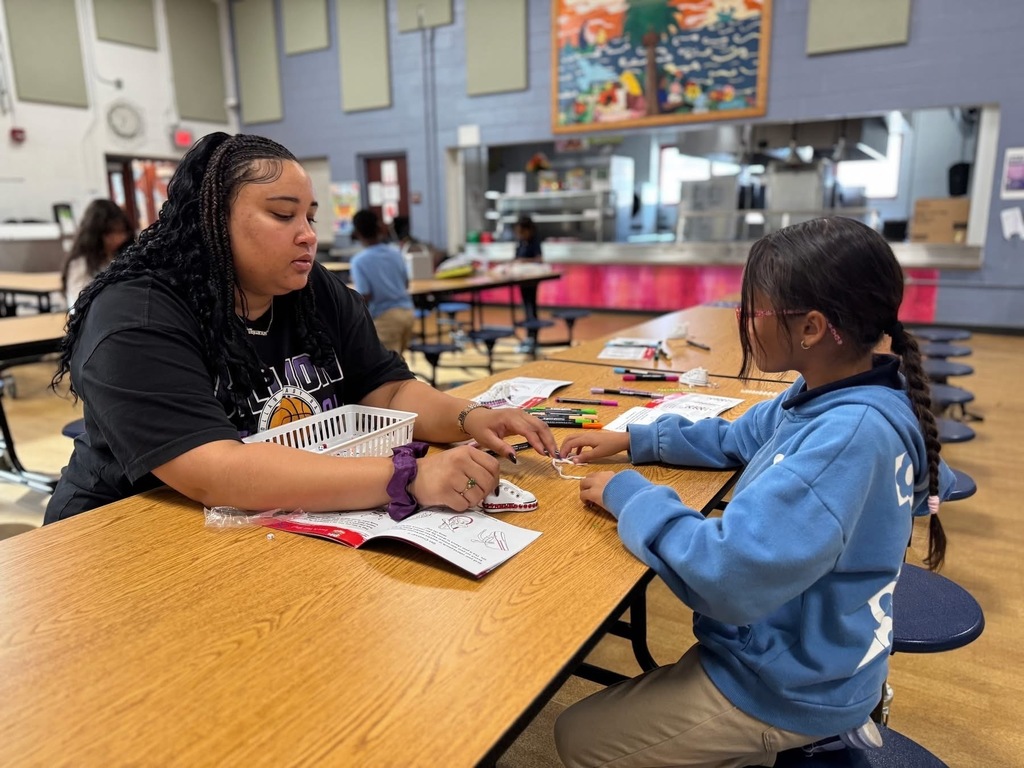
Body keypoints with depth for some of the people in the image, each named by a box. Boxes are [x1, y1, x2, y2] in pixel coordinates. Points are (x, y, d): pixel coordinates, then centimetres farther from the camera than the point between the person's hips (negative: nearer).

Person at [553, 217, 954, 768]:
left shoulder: (851, 435, -33)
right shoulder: (825, 394, -4)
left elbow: (727, 576, -37)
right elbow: (735, 441, 14)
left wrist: (627, 494, -22)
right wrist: (632, 440, 3)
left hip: (791, 686, -8)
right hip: (795, 647, 8)